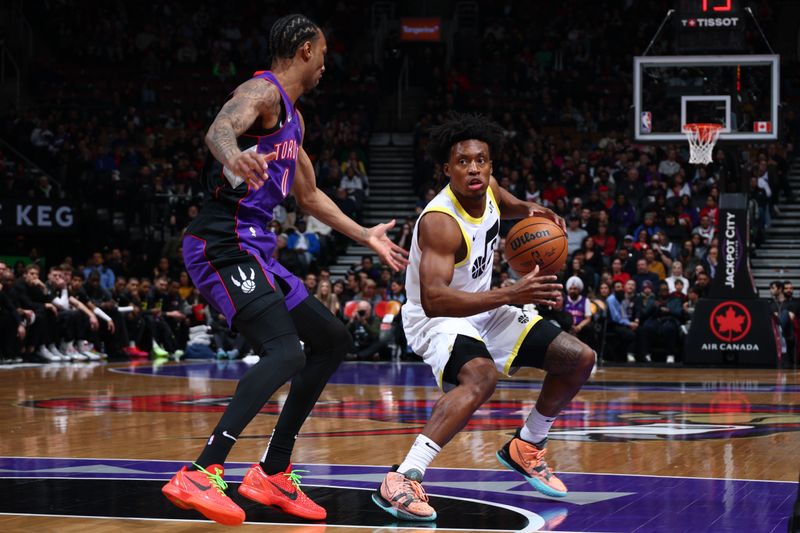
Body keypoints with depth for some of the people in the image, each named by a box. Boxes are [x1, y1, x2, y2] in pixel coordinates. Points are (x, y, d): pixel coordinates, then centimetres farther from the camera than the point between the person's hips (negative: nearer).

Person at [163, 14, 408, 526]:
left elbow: (309, 194, 36)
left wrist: (365, 235, 41)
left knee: (333, 339, 16)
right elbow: (220, 128, -32)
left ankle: (273, 474, 16)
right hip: (225, 245, -11)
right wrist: (233, 156, -56)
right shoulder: (263, 91, -9)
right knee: (285, 352, -27)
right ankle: (200, 475, -32)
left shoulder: (293, 118, 22)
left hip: (255, 249, 11)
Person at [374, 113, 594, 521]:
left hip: (482, 309, 9)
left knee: (579, 359, 8)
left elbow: (505, 204, 21)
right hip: (438, 318, -9)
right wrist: (511, 294, -46)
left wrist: (530, 211, -4)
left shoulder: (487, 189, -7)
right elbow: (434, 300, -41)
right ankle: (401, 480, -41)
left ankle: (526, 448, 27)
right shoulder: (440, 222, -31)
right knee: (482, 376, -40)